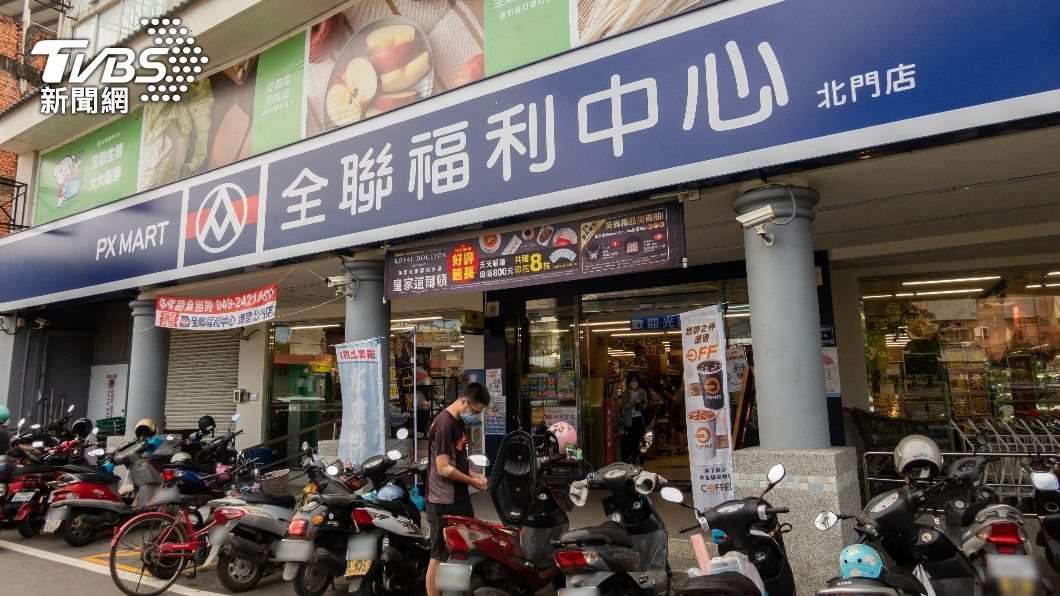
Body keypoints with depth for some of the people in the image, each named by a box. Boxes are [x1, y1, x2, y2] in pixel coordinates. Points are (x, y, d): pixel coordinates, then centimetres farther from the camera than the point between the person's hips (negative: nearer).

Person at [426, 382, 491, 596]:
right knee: (440, 556, 0)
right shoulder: (444, 423, -20)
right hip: (444, 502, -10)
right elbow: (443, 468, -22)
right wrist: (471, 481, -11)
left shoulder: (459, 422, 10)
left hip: (459, 497, 10)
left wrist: (474, 474, 4)